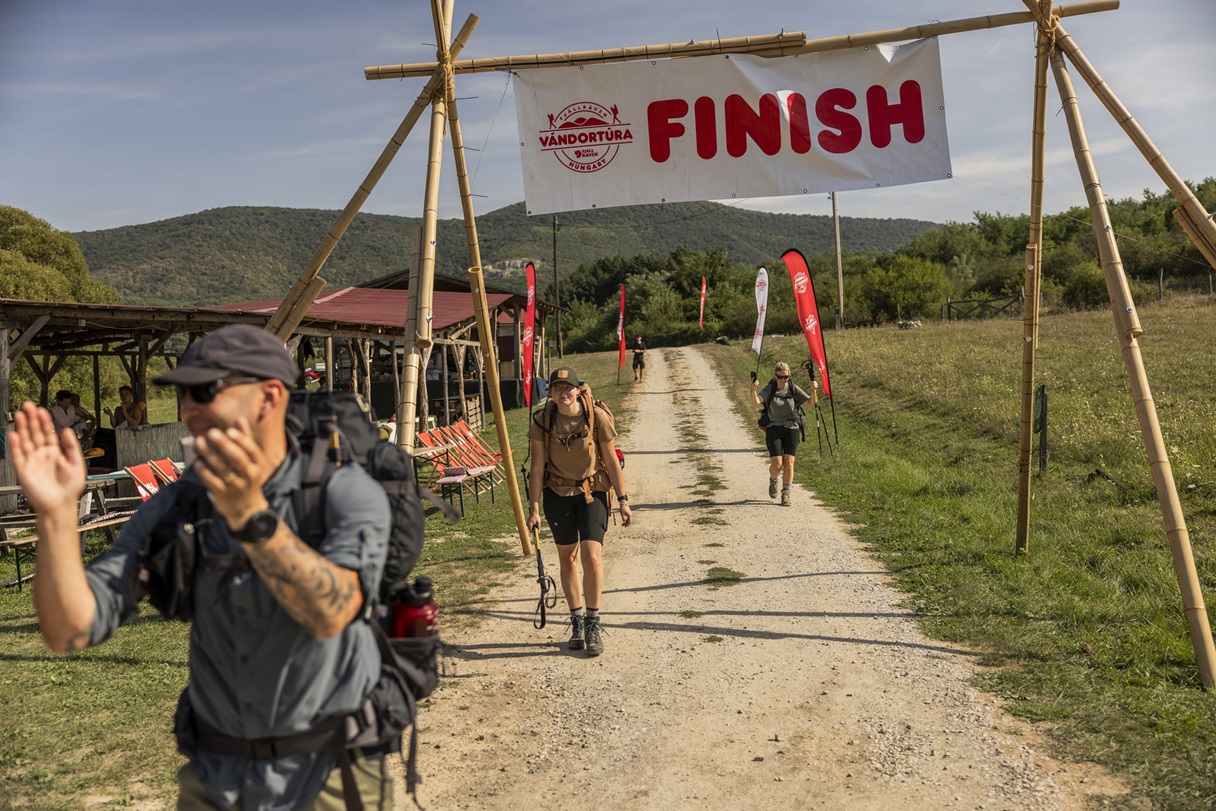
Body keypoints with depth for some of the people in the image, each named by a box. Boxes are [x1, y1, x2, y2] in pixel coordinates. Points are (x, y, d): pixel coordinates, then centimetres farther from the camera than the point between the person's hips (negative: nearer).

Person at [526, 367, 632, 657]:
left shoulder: (597, 417, -14)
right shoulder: (542, 421, -10)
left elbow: (612, 462, -6)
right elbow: (537, 467, -5)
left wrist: (623, 501, -5)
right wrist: (534, 508, -7)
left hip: (592, 492, -2)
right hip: (558, 494, 2)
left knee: (591, 556, -14)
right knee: (567, 559, 10)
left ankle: (593, 623, 2)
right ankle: (577, 622, 26)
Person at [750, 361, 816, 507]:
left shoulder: (793, 388, 0)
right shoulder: (769, 389, -4)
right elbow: (755, 402, -20)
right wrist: (753, 389, -40)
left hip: (792, 429, 1)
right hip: (774, 429, -1)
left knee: (789, 462, -8)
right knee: (776, 464, -10)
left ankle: (786, 493, 3)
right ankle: (773, 481, 24)